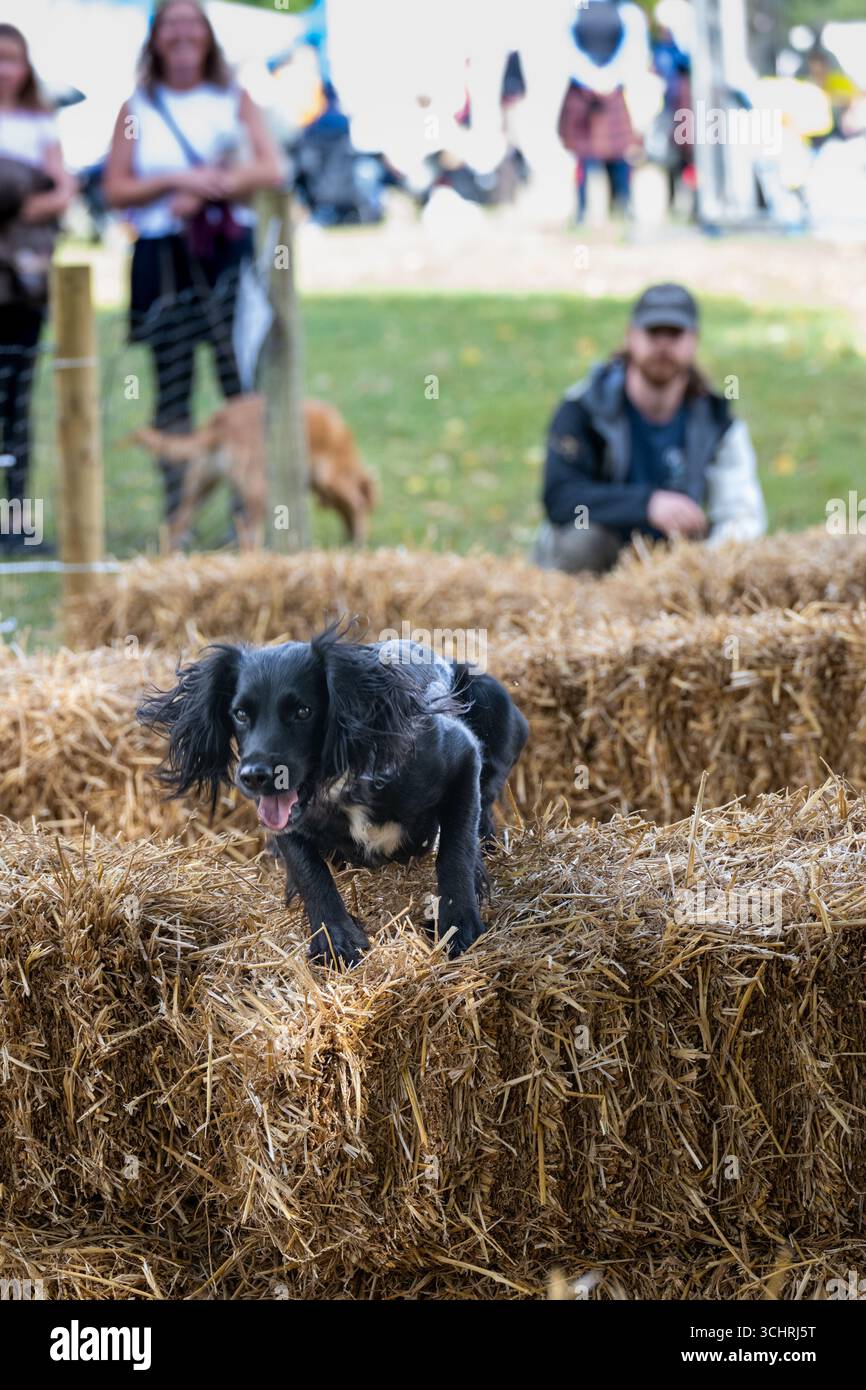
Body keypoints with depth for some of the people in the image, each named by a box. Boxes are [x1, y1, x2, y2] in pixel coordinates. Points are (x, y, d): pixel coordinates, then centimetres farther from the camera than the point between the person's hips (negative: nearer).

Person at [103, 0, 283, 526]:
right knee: (172, 388, 0)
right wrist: (177, 181, -10)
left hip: (231, 250, 0)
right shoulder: (137, 109, 11)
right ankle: (177, 517, 2)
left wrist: (204, 191, -10)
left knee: (243, 382, -8)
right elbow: (116, 189, 4)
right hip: (163, 258, 0)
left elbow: (270, 170, 0)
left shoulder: (235, 100, 11)